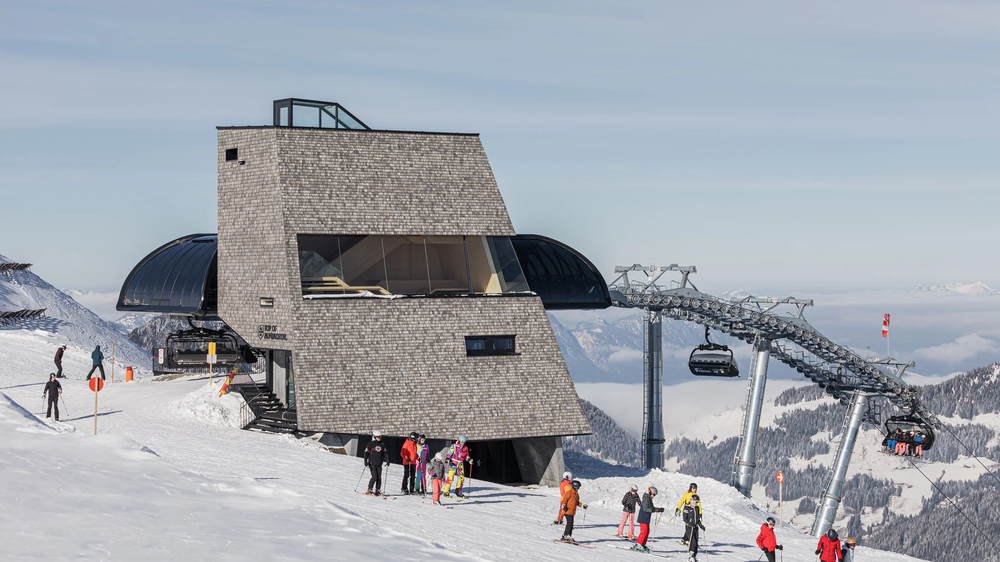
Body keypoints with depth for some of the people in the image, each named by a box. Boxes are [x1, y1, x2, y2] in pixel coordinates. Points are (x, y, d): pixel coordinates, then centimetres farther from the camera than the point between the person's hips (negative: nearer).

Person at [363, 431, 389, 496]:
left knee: (379, 478, -1)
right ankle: (369, 490, -2)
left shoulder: (382, 445, 11)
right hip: (372, 464, -5)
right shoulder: (370, 444, -3)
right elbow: (366, 453, -4)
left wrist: (387, 461, 6)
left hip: (379, 465, 5)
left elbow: (385, 453, 17)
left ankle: (377, 491, 8)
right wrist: (366, 463, -11)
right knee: (374, 477, -13)